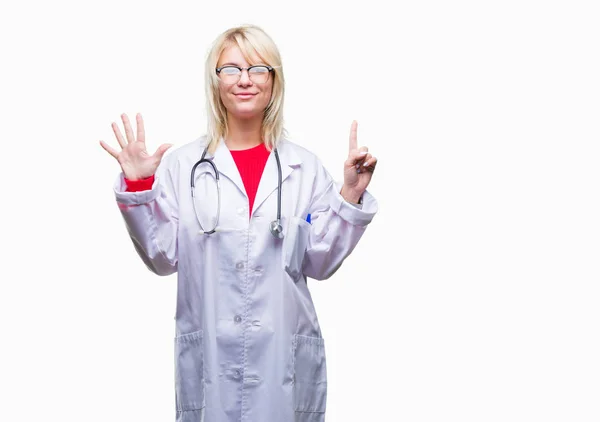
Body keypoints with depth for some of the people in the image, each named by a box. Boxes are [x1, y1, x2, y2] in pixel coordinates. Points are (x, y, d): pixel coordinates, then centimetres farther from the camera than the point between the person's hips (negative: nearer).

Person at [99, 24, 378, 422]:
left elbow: (320, 262, 4)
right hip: (209, 355, -1)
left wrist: (350, 195, -6)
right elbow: (163, 257, 0)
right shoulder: (182, 164, 0)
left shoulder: (304, 166, 4)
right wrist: (137, 186, -8)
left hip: (285, 354, 1)